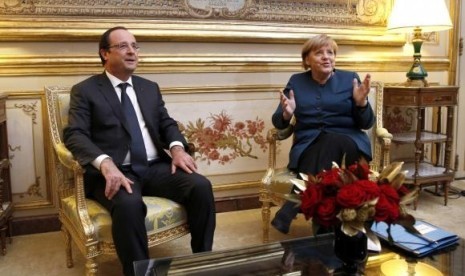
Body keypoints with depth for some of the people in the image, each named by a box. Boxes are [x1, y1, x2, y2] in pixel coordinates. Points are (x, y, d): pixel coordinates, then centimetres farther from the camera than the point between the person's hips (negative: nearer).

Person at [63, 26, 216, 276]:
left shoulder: (150, 88, 20)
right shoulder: (85, 91, 5)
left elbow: (167, 124, 18)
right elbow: (75, 135, -8)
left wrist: (177, 147, -7)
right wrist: (106, 164, -27)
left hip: (155, 167, 5)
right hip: (116, 172, -4)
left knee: (201, 186, -19)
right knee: (129, 204, -37)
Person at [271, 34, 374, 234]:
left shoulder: (350, 79, 9)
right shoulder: (297, 82, 11)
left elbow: (366, 124, 4)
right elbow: (278, 123, 7)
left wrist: (361, 102, -16)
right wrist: (287, 114, -16)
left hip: (348, 144, 0)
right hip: (308, 145, 1)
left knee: (331, 143, -35)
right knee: (325, 146, -34)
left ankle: (288, 215, -34)